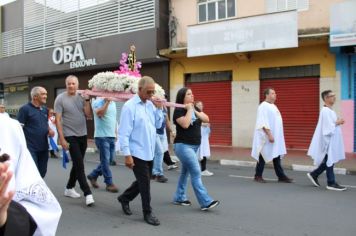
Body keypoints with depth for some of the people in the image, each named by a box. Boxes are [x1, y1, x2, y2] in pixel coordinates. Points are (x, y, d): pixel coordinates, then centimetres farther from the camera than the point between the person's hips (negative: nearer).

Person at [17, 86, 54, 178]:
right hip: (30, 147, -7)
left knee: (42, 172, 14)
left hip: (43, 147, 7)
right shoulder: (25, 109, -10)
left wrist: (49, 130, 1)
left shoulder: (45, 109, 10)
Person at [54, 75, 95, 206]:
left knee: (77, 164, 14)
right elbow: (58, 120, -9)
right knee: (79, 165, -9)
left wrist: (87, 100, -11)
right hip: (70, 136, -5)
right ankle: (87, 193, -5)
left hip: (83, 135, 5)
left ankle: (69, 188, 30)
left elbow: (88, 115, -3)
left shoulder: (81, 97, 3)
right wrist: (62, 138, -14)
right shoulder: (60, 99, -7)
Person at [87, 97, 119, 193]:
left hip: (111, 136, 7)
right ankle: (109, 183, 7)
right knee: (105, 160, -2)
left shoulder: (113, 103, 15)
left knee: (109, 159, 12)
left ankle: (93, 175, 29)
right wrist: (107, 101, -22)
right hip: (102, 135, -7)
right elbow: (99, 113, -26)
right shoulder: (97, 101, -7)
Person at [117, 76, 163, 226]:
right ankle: (147, 213, 17)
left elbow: (158, 125, 10)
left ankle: (124, 198, 40)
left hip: (149, 152, 7)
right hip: (137, 153, -7)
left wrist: (159, 109, -2)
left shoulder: (151, 105, 7)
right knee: (144, 183, 1)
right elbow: (124, 133, -17)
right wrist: (127, 155, -20)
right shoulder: (130, 106, -14)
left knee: (143, 181, 18)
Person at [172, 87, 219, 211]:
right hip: (183, 146, -8)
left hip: (194, 146, 8)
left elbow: (206, 119, 2)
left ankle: (179, 198, 27)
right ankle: (206, 202, -13)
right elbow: (185, 124, -26)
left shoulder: (195, 108, 12)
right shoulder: (179, 110, -11)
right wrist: (189, 109, -16)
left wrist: (195, 111, -8)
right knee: (196, 173, -13)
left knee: (185, 172, 15)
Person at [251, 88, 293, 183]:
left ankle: (281, 176, 11)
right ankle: (258, 176, 12)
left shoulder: (273, 106, 15)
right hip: (266, 137, -8)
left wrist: (272, 135, 17)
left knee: (277, 157, 8)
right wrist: (269, 134, -25)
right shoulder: (263, 106, -13)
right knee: (263, 156, 1)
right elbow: (264, 123, -20)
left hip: (275, 137, 9)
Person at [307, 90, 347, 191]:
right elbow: (327, 127, -23)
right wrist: (337, 123, -11)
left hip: (332, 140, 10)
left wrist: (338, 122, 4)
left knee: (329, 161, 15)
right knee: (330, 162, -1)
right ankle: (331, 183, 9)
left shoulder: (330, 110, 14)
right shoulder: (325, 111, -17)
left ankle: (314, 174, 24)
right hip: (328, 141, -10)